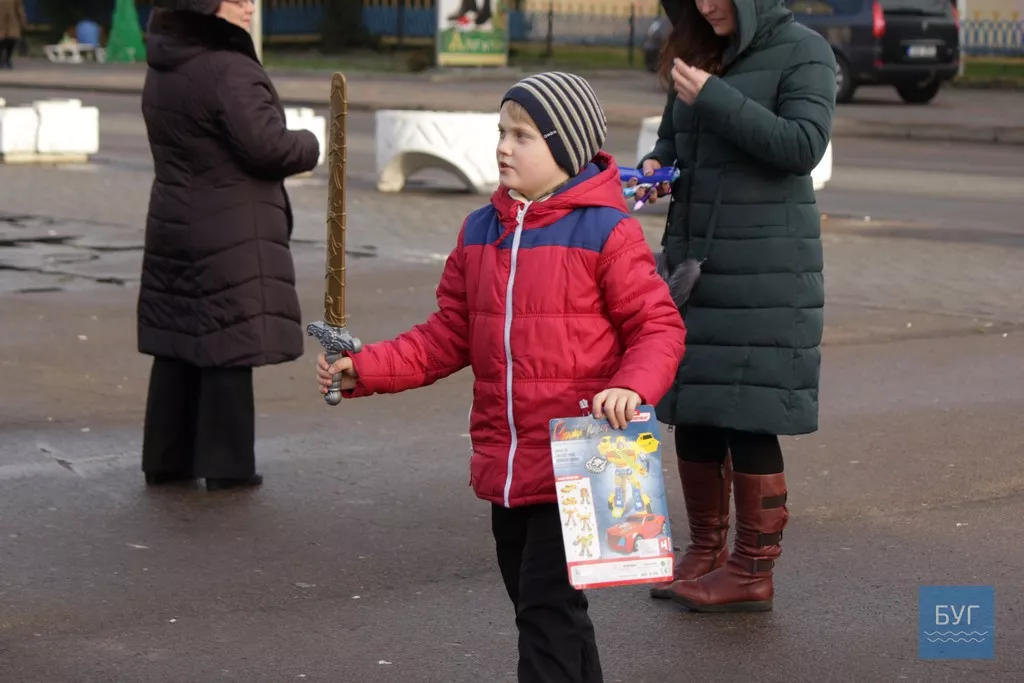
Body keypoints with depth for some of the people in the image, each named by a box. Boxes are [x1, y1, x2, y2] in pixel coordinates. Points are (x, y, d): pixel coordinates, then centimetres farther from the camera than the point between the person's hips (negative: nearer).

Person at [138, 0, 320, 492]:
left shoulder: (161, 71, 10)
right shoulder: (230, 70, -18)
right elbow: (265, 144, -22)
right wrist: (309, 147, -5)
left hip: (173, 227, 8)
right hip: (231, 236, -8)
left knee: (177, 346, 13)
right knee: (229, 346, -1)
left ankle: (166, 459, 19)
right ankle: (226, 465, 4)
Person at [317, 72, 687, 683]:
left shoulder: (607, 231, -9)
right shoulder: (480, 232, 10)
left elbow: (659, 328, -8)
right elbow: (449, 336, 12)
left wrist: (632, 387, -26)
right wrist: (366, 370, 2)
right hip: (504, 466, 7)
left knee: (548, 608, -7)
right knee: (539, 607, 16)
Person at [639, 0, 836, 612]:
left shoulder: (804, 52, -7)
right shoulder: (699, 53, 12)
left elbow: (804, 145, -18)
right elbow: (671, 136, 23)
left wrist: (713, 98, -20)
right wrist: (656, 167, 0)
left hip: (764, 266, -7)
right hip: (694, 257, 7)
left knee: (749, 420, -6)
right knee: (691, 411, 10)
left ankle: (754, 572, 3)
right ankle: (706, 550, 23)